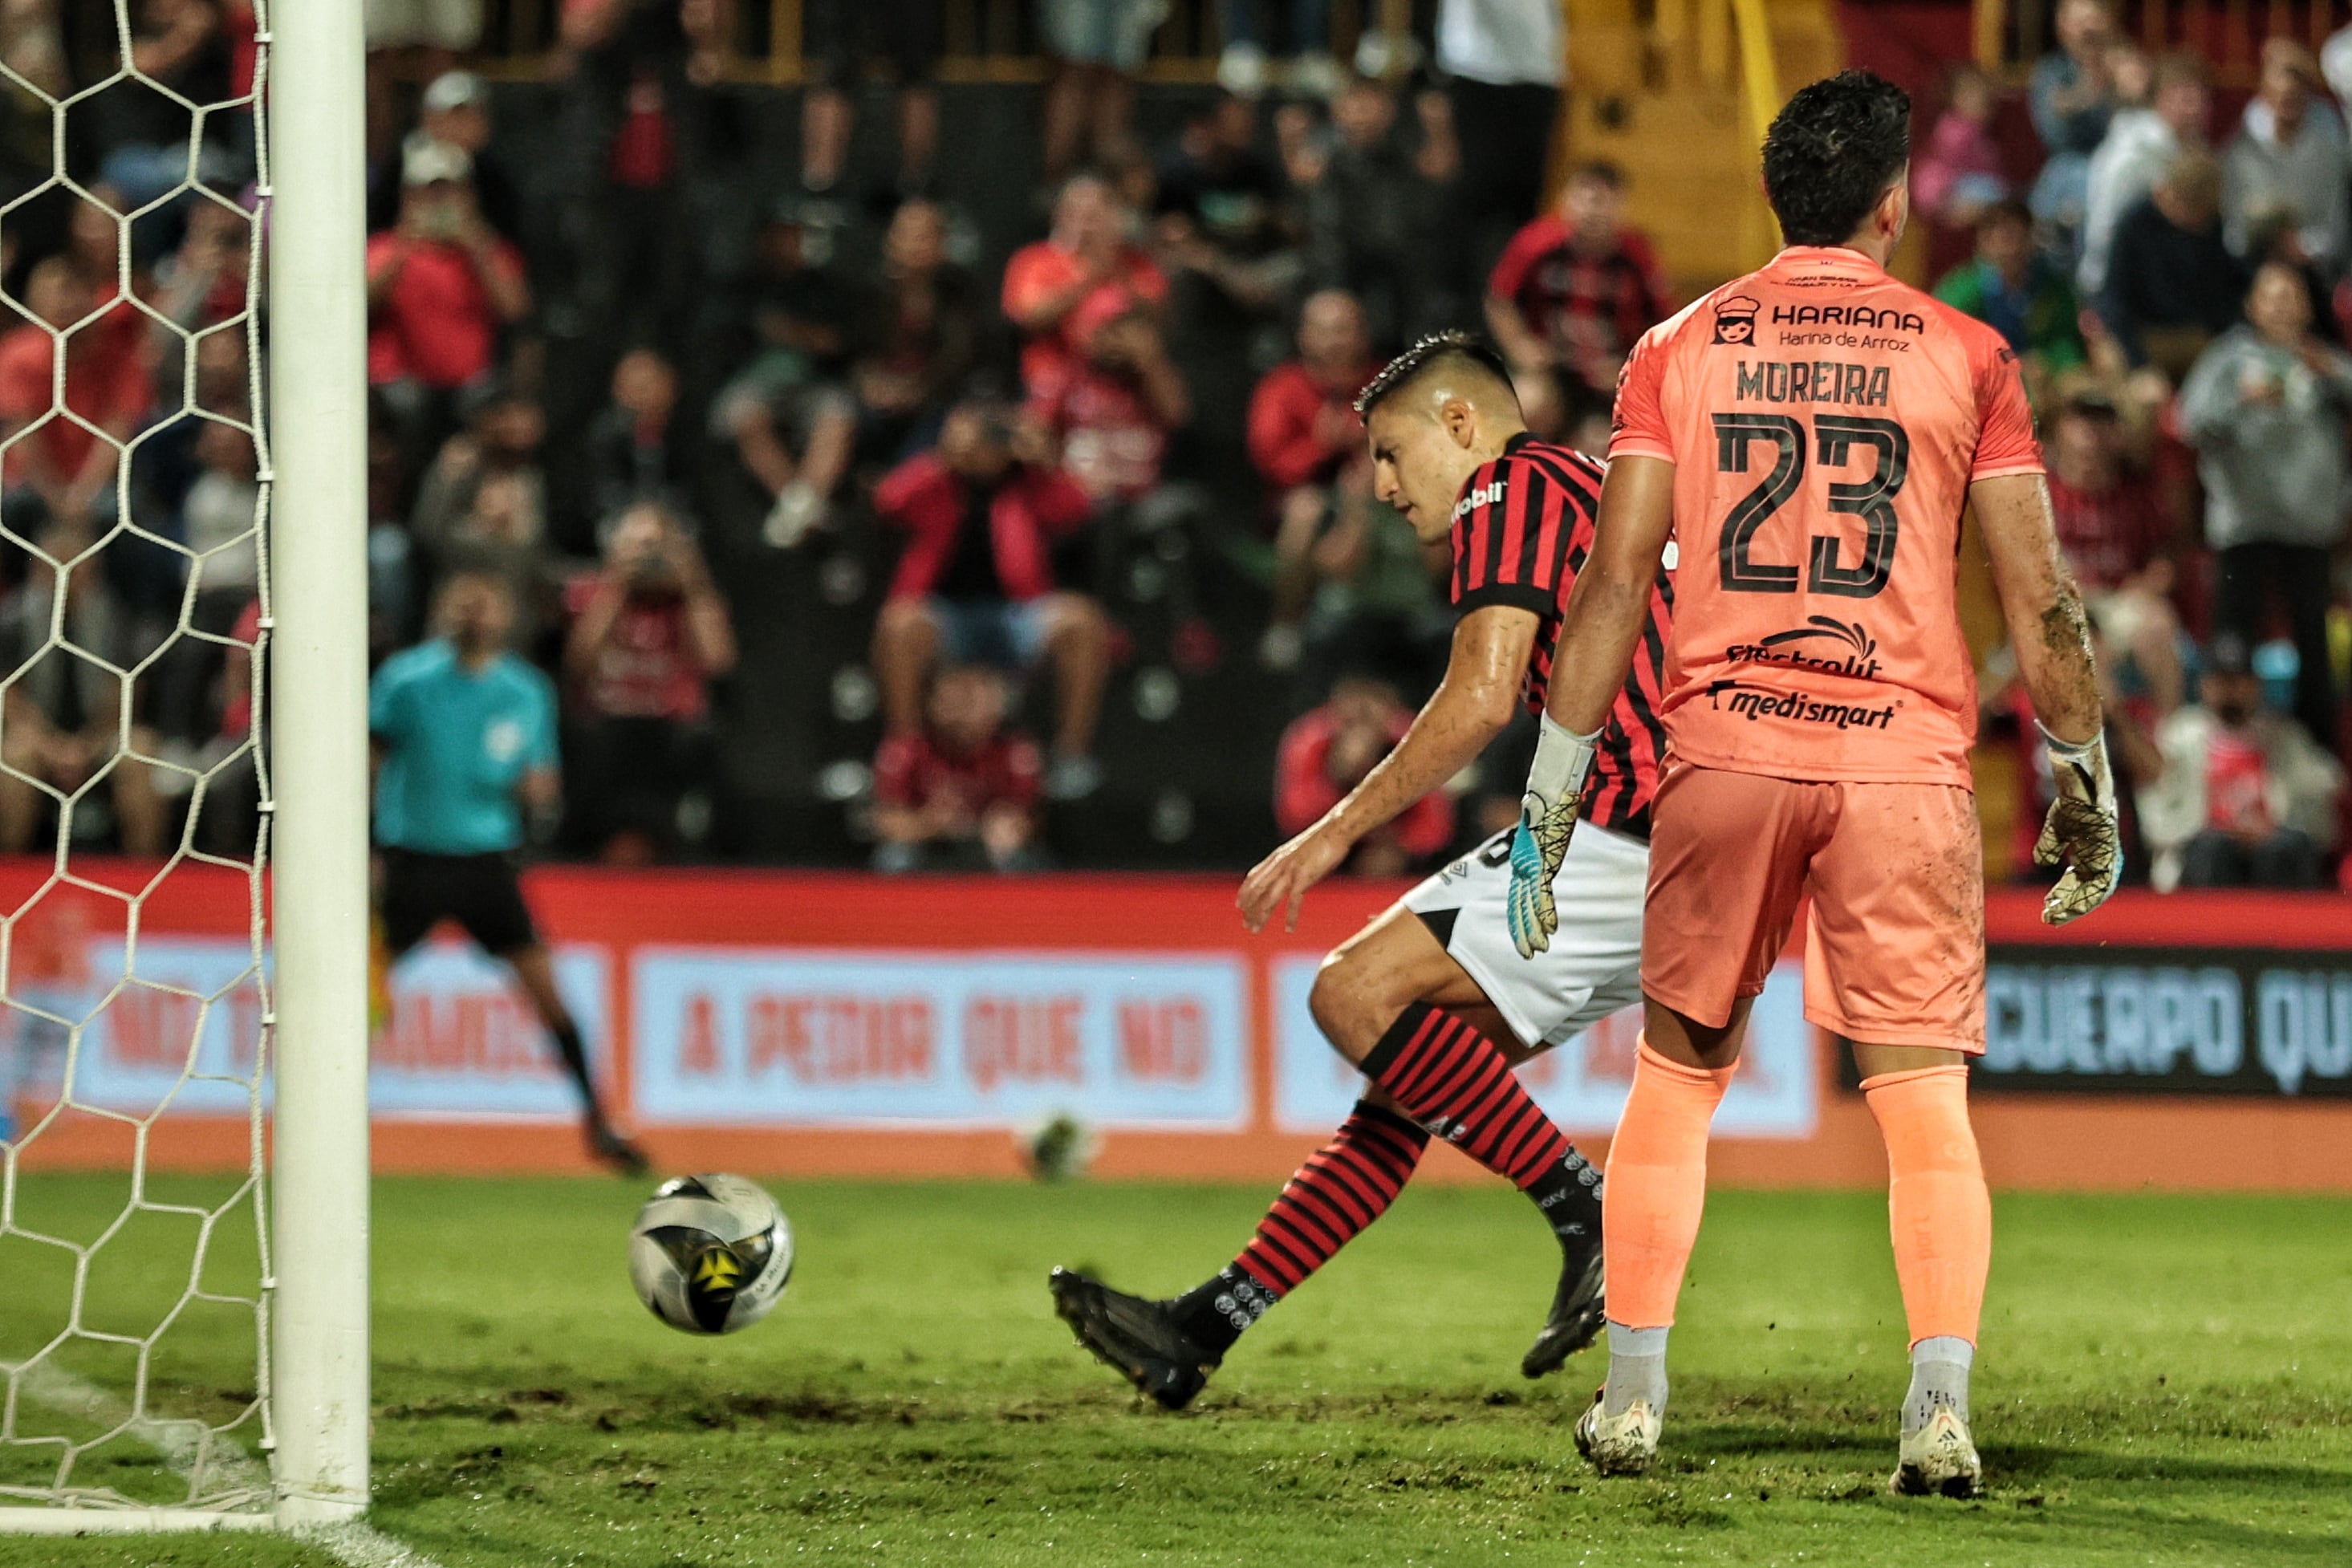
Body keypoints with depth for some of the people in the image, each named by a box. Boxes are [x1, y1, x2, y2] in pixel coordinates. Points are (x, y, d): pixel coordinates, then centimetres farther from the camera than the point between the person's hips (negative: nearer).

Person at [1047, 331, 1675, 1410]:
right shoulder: (1588, 491, 26)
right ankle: (1206, 1328, 7)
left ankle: (1586, 1211, -13)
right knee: (1408, 1076, 8)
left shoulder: (1512, 491, -4)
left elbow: (1481, 700, -16)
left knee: (1357, 993, -16)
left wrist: (1337, 831, -12)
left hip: (1621, 838, -10)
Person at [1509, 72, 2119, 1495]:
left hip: (1725, 749, 1)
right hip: (1905, 754, -1)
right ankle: (1942, 1412, -11)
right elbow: (2042, 600, 1)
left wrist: (1551, 800, 6)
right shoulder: (1965, 357, 3)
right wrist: (2086, 786, 11)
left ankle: (1632, 1402, 12)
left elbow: (1615, 586, 3)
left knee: (1678, 1077, 15)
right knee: (1925, 1102, 1)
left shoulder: (1681, 351, 6)